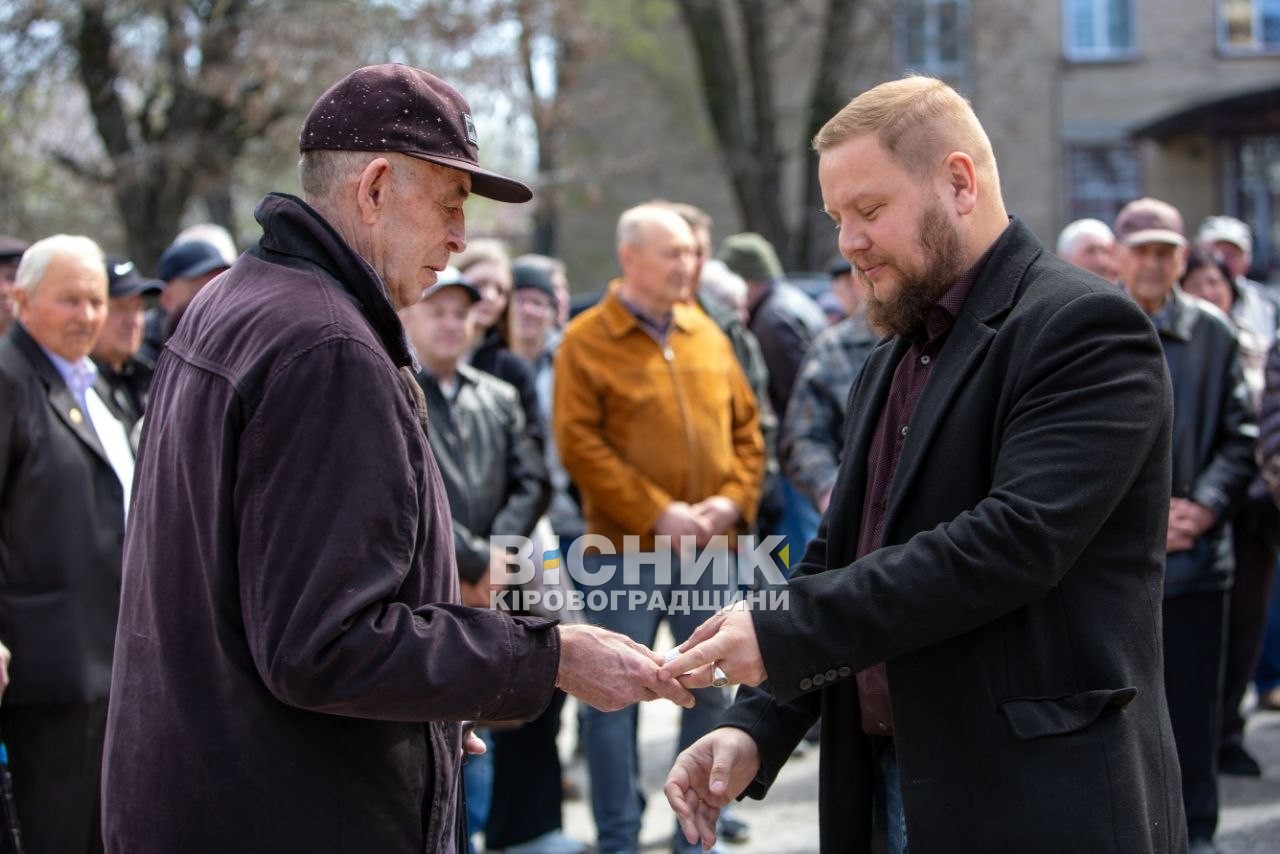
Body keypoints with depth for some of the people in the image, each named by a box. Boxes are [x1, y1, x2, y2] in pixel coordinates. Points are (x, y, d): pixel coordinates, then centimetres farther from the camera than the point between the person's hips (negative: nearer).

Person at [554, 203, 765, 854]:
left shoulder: (708, 335, 11)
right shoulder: (586, 340, -4)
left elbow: (745, 427, 14)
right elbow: (579, 444, -11)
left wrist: (733, 498, -4)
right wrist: (656, 514, -16)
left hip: (710, 550, 5)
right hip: (624, 553, -5)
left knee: (711, 691, 10)